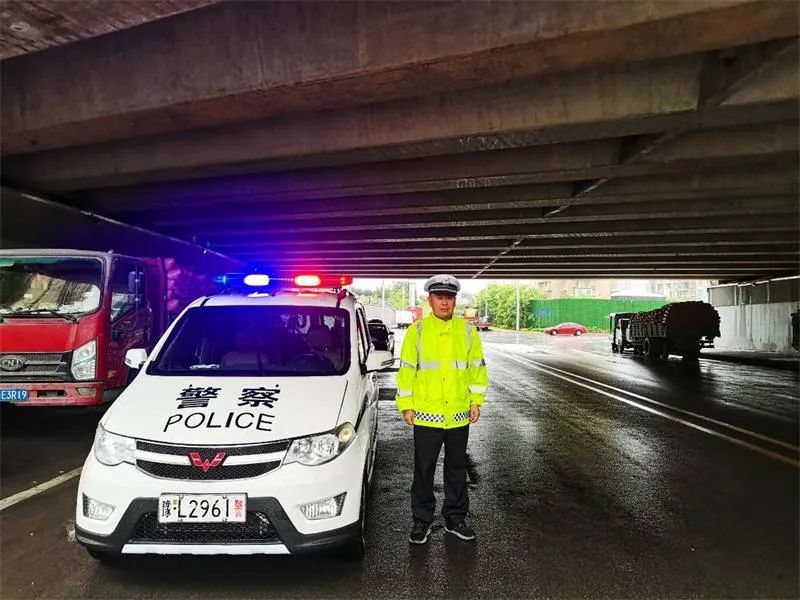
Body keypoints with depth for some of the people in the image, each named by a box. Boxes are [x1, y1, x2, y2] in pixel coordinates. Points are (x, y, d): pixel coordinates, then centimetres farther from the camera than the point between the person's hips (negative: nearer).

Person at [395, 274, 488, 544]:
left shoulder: (467, 330, 3)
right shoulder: (417, 330, -3)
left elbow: (477, 367, 7)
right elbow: (406, 369, -2)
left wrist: (476, 401, 3)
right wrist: (406, 406, -4)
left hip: (458, 415, 2)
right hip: (426, 414, -2)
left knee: (457, 470, 15)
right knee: (423, 470, 9)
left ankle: (455, 518, 31)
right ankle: (422, 520, 25)